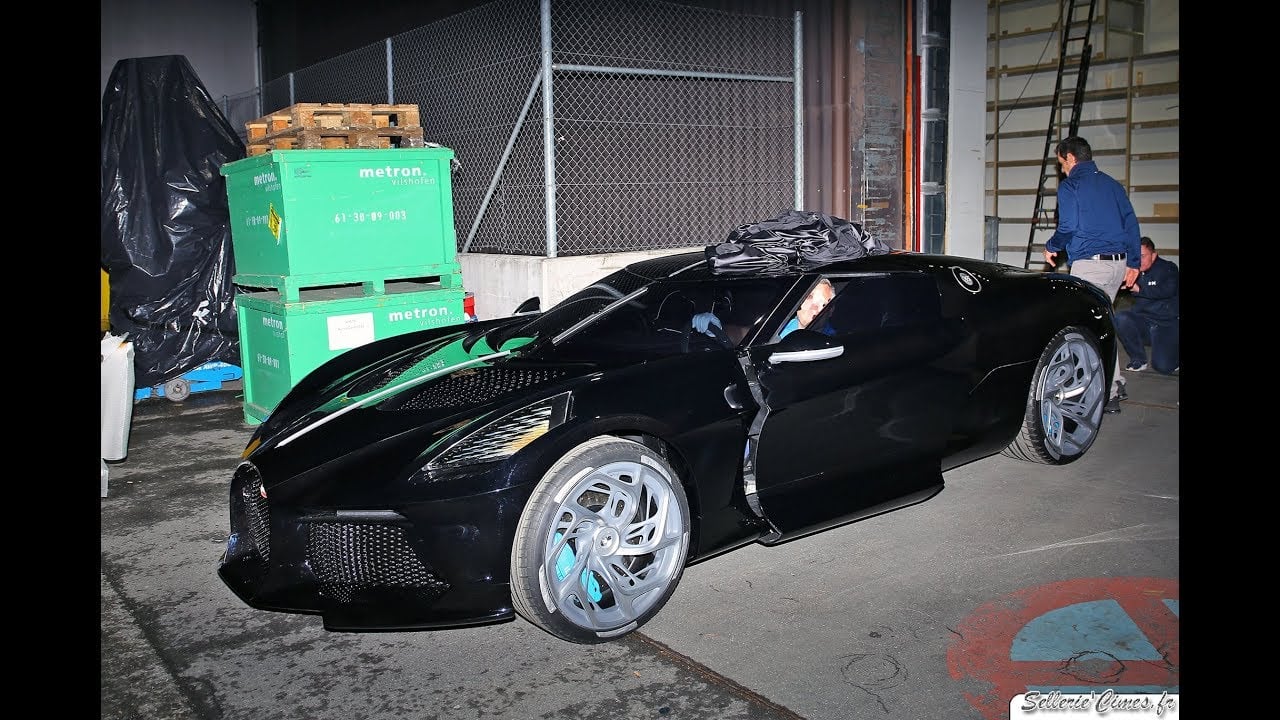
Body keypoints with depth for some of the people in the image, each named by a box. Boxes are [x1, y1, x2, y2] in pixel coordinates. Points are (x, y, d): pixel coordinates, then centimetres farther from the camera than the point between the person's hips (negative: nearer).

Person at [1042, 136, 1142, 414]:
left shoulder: (1070, 185, -4)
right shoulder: (1112, 184, 17)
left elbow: (1068, 227, -13)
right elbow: (1131, 223, 15)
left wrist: (1051, 247, 6)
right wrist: (1133, 263, 18)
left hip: (1089, 263, -8)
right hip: (1119, 263, 8)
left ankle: (1109, 394, -1)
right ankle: (1115, 383, 20)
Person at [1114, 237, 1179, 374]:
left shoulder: (1168, 268, -7)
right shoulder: (1134, 271, 5)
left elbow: (1169, 290, -24)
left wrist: (1139, 288, -26)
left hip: (1167, 325, -4)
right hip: (1143, 322, 4)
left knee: (1163, 367, -18)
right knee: (1120, 318, -27)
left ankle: (1173, 353, 21)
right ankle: (1138, 360, -10)